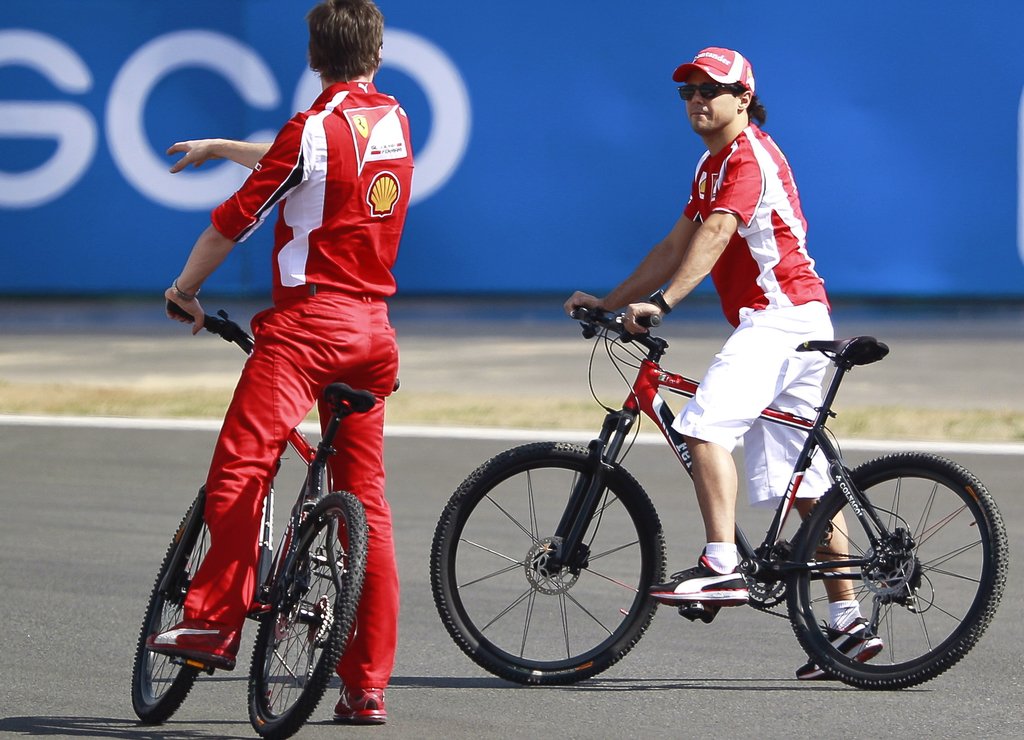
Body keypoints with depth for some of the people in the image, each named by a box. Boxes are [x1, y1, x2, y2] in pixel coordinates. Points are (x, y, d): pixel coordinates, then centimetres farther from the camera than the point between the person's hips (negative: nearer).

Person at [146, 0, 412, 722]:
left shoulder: (315, 127, -8)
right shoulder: (395, 121, 14)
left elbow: (236, 218, -4)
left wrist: (185, 287, 11)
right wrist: (219, 147, 41)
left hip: (307, 320, -7)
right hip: (374, 328, 7)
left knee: (241, 467, -14)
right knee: (365, 496, 6)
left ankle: (214, 622, -24)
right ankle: (368, 684, 6)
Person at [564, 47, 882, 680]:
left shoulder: (749, 155, -10)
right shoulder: (714, 164, 21)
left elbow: (716, 233, -25)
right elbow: (679, 245, 24)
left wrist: (661, 302, -35)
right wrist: (608, 302, 19)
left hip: (782, 315, -11)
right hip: (781, 323, 11)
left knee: (706, 424, -25)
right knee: (803, 480, 9)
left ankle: (722, 568, -31)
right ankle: (849, 623, 9)